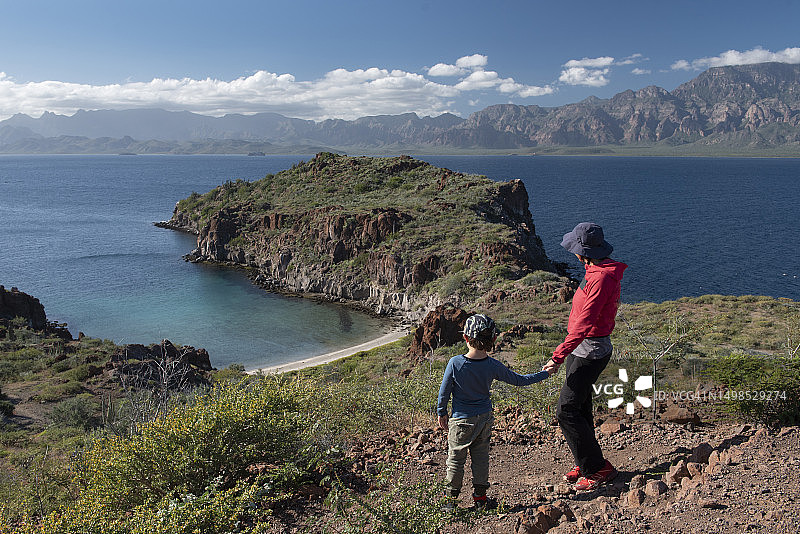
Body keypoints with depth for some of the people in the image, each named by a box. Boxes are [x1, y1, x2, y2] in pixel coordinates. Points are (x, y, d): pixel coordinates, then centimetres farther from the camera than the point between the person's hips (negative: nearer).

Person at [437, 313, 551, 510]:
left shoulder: (455, 363, -19)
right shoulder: (493, 366, -12)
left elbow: (444, 392, -10)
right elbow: (519, 380, 0)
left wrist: (442, 413, 6)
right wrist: (545, 373, 13)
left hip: (461, 421, -2)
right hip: (484, 419, 2)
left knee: (456, 459, 11)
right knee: (481, 457, 17)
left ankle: (452, 498, 19)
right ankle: (480, 495, 24)